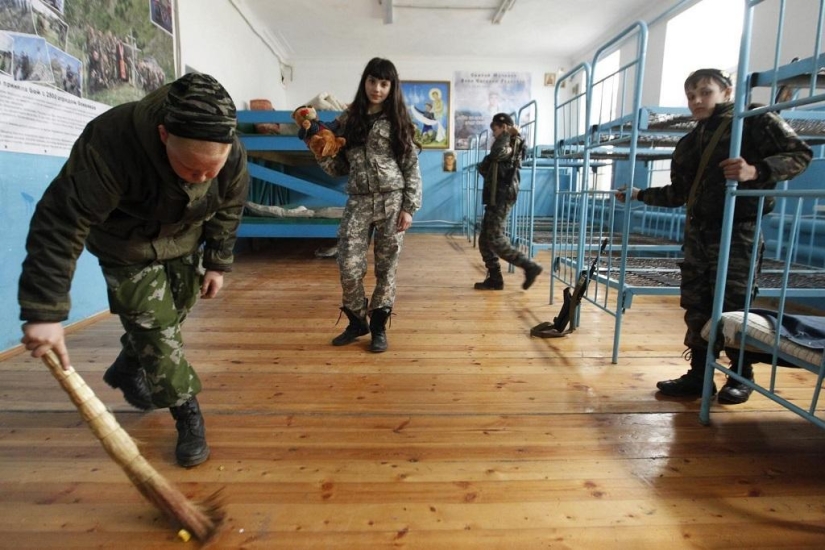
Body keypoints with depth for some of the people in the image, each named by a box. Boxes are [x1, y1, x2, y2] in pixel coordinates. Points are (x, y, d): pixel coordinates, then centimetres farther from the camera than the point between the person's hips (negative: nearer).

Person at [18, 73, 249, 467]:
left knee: (172, 316, 16)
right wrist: (45, 311, -38)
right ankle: (188, 415, 11)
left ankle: (126, 371, 46)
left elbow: (228, 210, -7)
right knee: (154, 326, -7)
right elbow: (60, 225, -37)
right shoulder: (110, 144, -41)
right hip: (128, 245, -4)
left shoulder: (233, 155, -28)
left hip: (183, 241, 4)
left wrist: (217, 263, 0)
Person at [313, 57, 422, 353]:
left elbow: (411, 167, 1)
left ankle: (378, 326, 20)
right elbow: (341, 166, 11)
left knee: (386, 267, 4)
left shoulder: (398, 121, 4)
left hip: (392, 201, -1)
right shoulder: (348, 119, 10)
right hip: (358, 202, 2)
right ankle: (357, 321, 20)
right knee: (348, 267, -4)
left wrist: (409, 207, -7)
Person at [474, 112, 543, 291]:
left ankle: (530, 267, -6)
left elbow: (496, 153, -29)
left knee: (495, 239, -12)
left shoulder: (512, 144, -6)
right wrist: (484, 165, -3)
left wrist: (507, 135, -16)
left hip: (502, 197, -10)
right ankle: (494, 279, 12)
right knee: (485, 240, 7)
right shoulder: (505, 146, 22)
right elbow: (484, 168, 17)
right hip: (495, 198, 10)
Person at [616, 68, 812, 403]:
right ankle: (699, 375, 16)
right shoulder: (689, 143, 15)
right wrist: (639, 195, 11)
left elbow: (800, 153, -9)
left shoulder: (754, 121, -2)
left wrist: (756, 171, -25)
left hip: (738, 230, -6)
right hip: (698, 231, 6)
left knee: (732, 307, -1)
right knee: (696, 306, 6)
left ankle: (742, 376, 19)